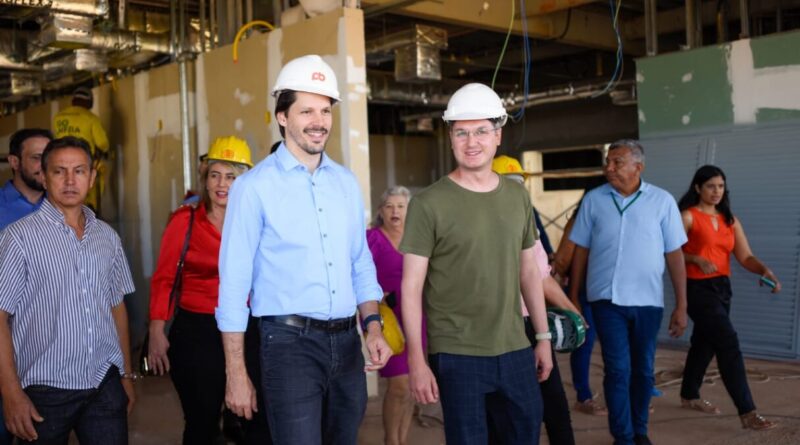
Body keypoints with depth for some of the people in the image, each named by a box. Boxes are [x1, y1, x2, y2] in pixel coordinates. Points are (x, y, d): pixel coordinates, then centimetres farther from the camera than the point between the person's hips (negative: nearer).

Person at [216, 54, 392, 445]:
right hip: (290, 343, -5)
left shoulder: (346, 183, 9)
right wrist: (235, 373, -10)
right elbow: (234, 282, -8)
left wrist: (372, 326, 1)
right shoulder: (255, 186, -7)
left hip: (346, 341, 5)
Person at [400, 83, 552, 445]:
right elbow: (411, 287, -10)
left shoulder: (518, 197, 7)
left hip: (514, 348, 5)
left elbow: (528, 271, 14)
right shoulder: (429, 204, -9)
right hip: (456, 353, -5)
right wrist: (416, 359, -14)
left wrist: (543, 336, 12)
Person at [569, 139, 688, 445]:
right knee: (618, 369, -3)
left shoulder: (662, 201, -2)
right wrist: (572, 299, 6)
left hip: (648, 300, 1)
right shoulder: (593, 199, 0)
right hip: (607, 299, -1)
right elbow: (581, 250, 6)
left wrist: (681, 306, -1)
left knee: (643, 370, 13)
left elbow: (674, 255, 0)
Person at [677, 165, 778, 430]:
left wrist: (764, 271, -17)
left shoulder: (730, 220, 11)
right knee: (728, 343, -14)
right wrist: (697, 259, -25)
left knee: (705, 342, 17)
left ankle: (689, 396, 35)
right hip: (697, 288, -7)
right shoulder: (688, 216, -6)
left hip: (722, 287, 7)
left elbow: (745, 256, 1)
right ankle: (747, 412, -14)